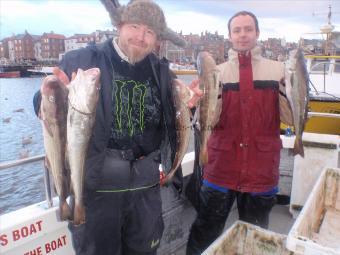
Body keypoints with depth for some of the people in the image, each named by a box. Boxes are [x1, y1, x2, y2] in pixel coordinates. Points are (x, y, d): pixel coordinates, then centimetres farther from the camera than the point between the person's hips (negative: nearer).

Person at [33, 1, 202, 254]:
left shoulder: (161, 71, 3)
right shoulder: (82, 60, -8)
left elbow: (172, 124, 12)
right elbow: (43, 107, -4)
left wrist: (187, 105, -8)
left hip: (146, 185, 4)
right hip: (95, 183, -3)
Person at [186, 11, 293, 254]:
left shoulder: (277, 70, 3)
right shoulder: (217, 72, 4)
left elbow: (290, 118, 2)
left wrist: (289, 89, -13)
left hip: (263, 169, 1)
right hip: (221, 168, 0)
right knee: (204, 234, 10)